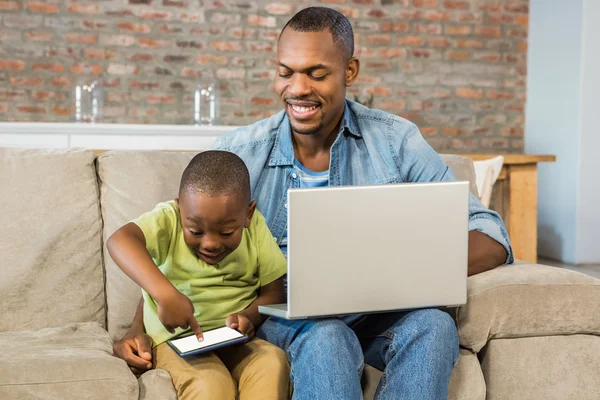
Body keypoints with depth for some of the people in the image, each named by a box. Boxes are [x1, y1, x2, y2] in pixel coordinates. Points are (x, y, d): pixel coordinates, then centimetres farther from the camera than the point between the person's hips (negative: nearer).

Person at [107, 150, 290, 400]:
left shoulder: (255, 227, -3)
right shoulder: (168, 219, -12)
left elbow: (274, 293, 3)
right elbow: (119, 241, -32)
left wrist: (249, 317, -19)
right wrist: (165, 294, -46)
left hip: (237, 339, 3)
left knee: (273, 362, -27)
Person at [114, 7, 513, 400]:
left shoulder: (396, 142, -3)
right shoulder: (238, 154, -2)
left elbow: (491, 241, -5)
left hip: (379, 314, 2)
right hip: (283, 319, -1)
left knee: (432, 324, -31)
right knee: (326, 336, -35)